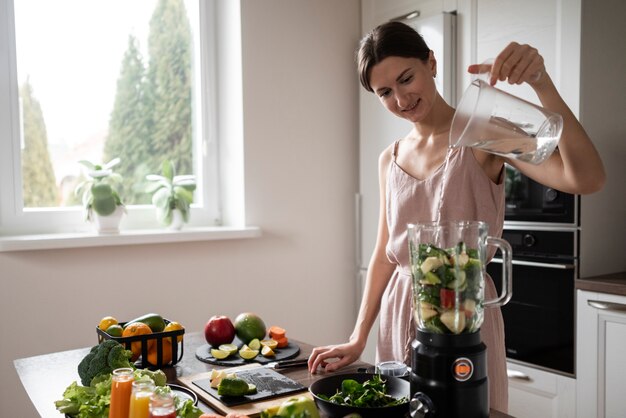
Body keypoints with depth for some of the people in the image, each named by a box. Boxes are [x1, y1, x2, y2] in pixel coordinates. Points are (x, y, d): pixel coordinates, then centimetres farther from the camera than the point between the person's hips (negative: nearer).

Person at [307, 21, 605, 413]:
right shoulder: (390, 159, 7)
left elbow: (587, 179, -23)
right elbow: (385, 254, 11)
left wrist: (541, 83, -33)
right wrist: (358, 339, 8)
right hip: (399, 314, 5)